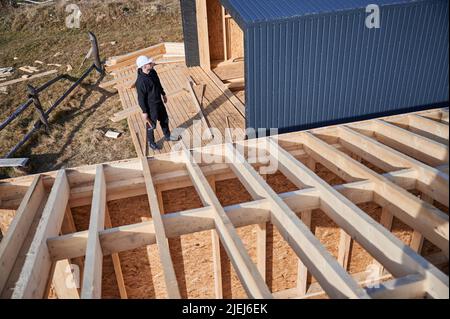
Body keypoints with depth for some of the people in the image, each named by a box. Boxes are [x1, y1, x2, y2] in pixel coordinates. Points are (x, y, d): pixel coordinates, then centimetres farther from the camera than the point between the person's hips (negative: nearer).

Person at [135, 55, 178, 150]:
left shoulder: (153, 72, -6)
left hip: (159, 102, 8)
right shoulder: (140, 81, -31)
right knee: (151, 125, 12)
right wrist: (144, 112, -18)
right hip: (150, 106, -8)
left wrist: (163, 94, 22)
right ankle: (151, 143, 35)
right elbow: (141, 98, -24)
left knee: (164, 119, 25)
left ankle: (167, 136, 49)